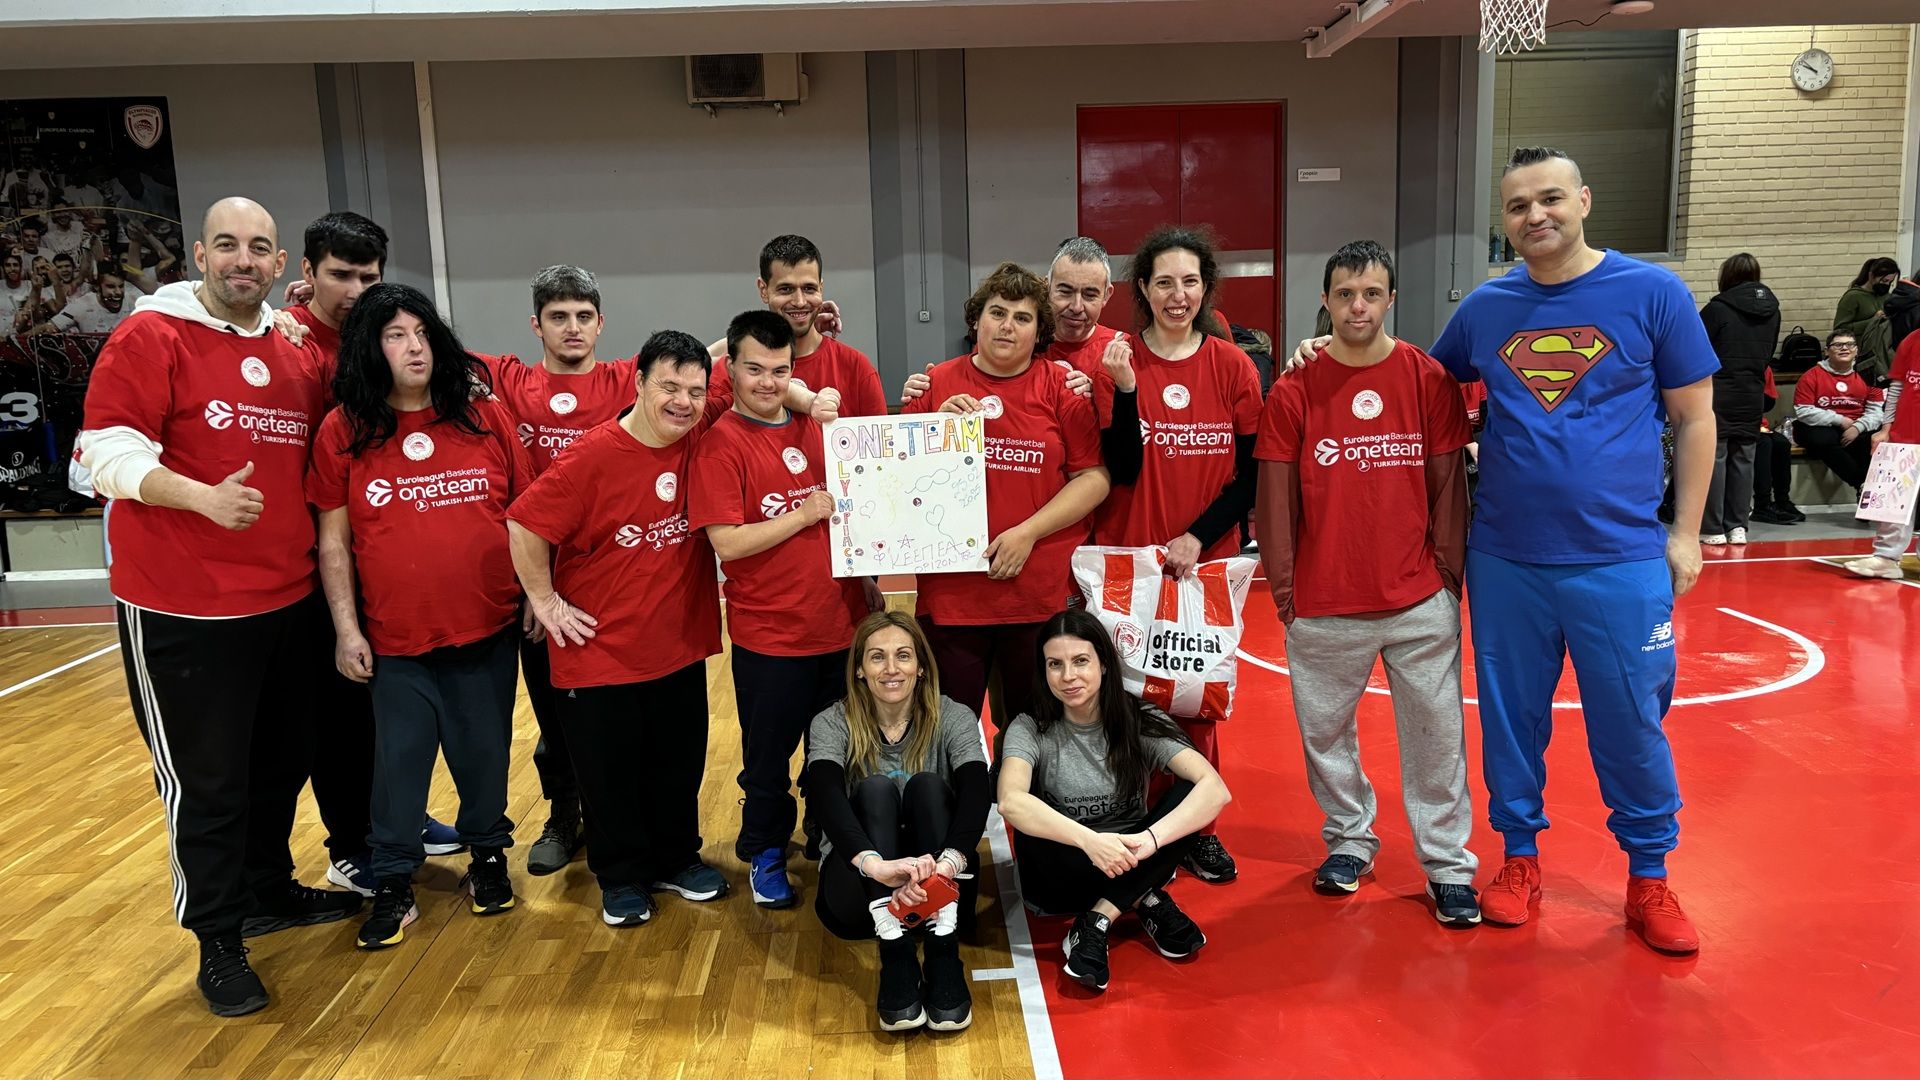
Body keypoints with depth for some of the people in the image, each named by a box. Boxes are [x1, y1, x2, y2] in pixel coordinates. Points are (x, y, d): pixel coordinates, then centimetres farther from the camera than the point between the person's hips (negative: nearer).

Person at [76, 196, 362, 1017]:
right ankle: (218, 942, 21)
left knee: (282, 762, 18)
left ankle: (270, 892, 39)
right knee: (206, 782, 5)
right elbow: (108, 451, -15)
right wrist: (201, 497, -29)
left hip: (290, 601, 6)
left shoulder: (298, 359, 11)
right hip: (183, 610, -6)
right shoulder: (150, 337, -8)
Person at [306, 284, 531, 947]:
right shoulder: (342, 432, -2)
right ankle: (394, 885, 23)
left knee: (485, 749, 12)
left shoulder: (485, 415, 0)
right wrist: (346, 629, -2)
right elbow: (333, 540, 1)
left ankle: (488, 855, 33)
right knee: (398, 757, 7)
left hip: (488, 628, 1)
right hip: (395, 638, -1)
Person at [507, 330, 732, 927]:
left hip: (681, 646, 4)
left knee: (680, 764, 17)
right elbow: (525, 525, -14)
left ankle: (677, 858, 38)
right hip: (600, 650, -4)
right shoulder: (592, 457, -18)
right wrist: (544, 600, -10)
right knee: (609, 772, 11)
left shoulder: (702, 440, -5)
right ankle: (622, 877, 30)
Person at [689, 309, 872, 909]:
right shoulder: (720, 444, -11)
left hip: (840, 623, 5)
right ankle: (765, 854, 33)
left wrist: (869, 583, 13)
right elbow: (727, 544, -19)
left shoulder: (816, 426, 5)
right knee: (768, 757, 12)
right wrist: (809, 512, -18)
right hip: (769, 635, -5)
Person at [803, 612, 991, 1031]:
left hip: (937, 890, 1)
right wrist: (876, 864, -46)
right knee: (875, 789, -27)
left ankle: (944, 961, -33)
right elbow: (825, 796, -26)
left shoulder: (953, 718, -4)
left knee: (928, 785, -26)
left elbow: (976, 792, -22)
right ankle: (897, 962, -36)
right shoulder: (832, 724, -6)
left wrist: (949, 862, -43)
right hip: (860, 888, 0)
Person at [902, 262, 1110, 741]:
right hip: (951, 591, 1)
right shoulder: (937, 384, 5)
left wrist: (1029, 531, -12)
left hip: (1042, 591, 0)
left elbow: (1094, 476, -2)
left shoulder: (1061, 387, 2)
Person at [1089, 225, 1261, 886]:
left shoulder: (1232, 367, 2)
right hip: (1128, 561, -1)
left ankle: (1199, 828, 24)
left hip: (1208, 560, 1)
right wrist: (1126, 389, -21)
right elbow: (1121, 470, -9)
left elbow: (1250, 474, 1)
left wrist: (1197, 538, -10)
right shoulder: (1117, 363, -1)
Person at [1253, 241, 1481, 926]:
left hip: (1420, 603, 0)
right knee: (1325, 732, 12)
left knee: (1436, 734, 6)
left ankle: (1449, 866, 20)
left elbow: (1449, 485, 3)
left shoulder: (1430, 379, 0)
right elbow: (1276, 498, 1)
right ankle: (1349, 840, 33)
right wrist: (1282, 586, 0)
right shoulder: (1293, 392, -2)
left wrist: (1449, 570, 1)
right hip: (1323, 606, 0)